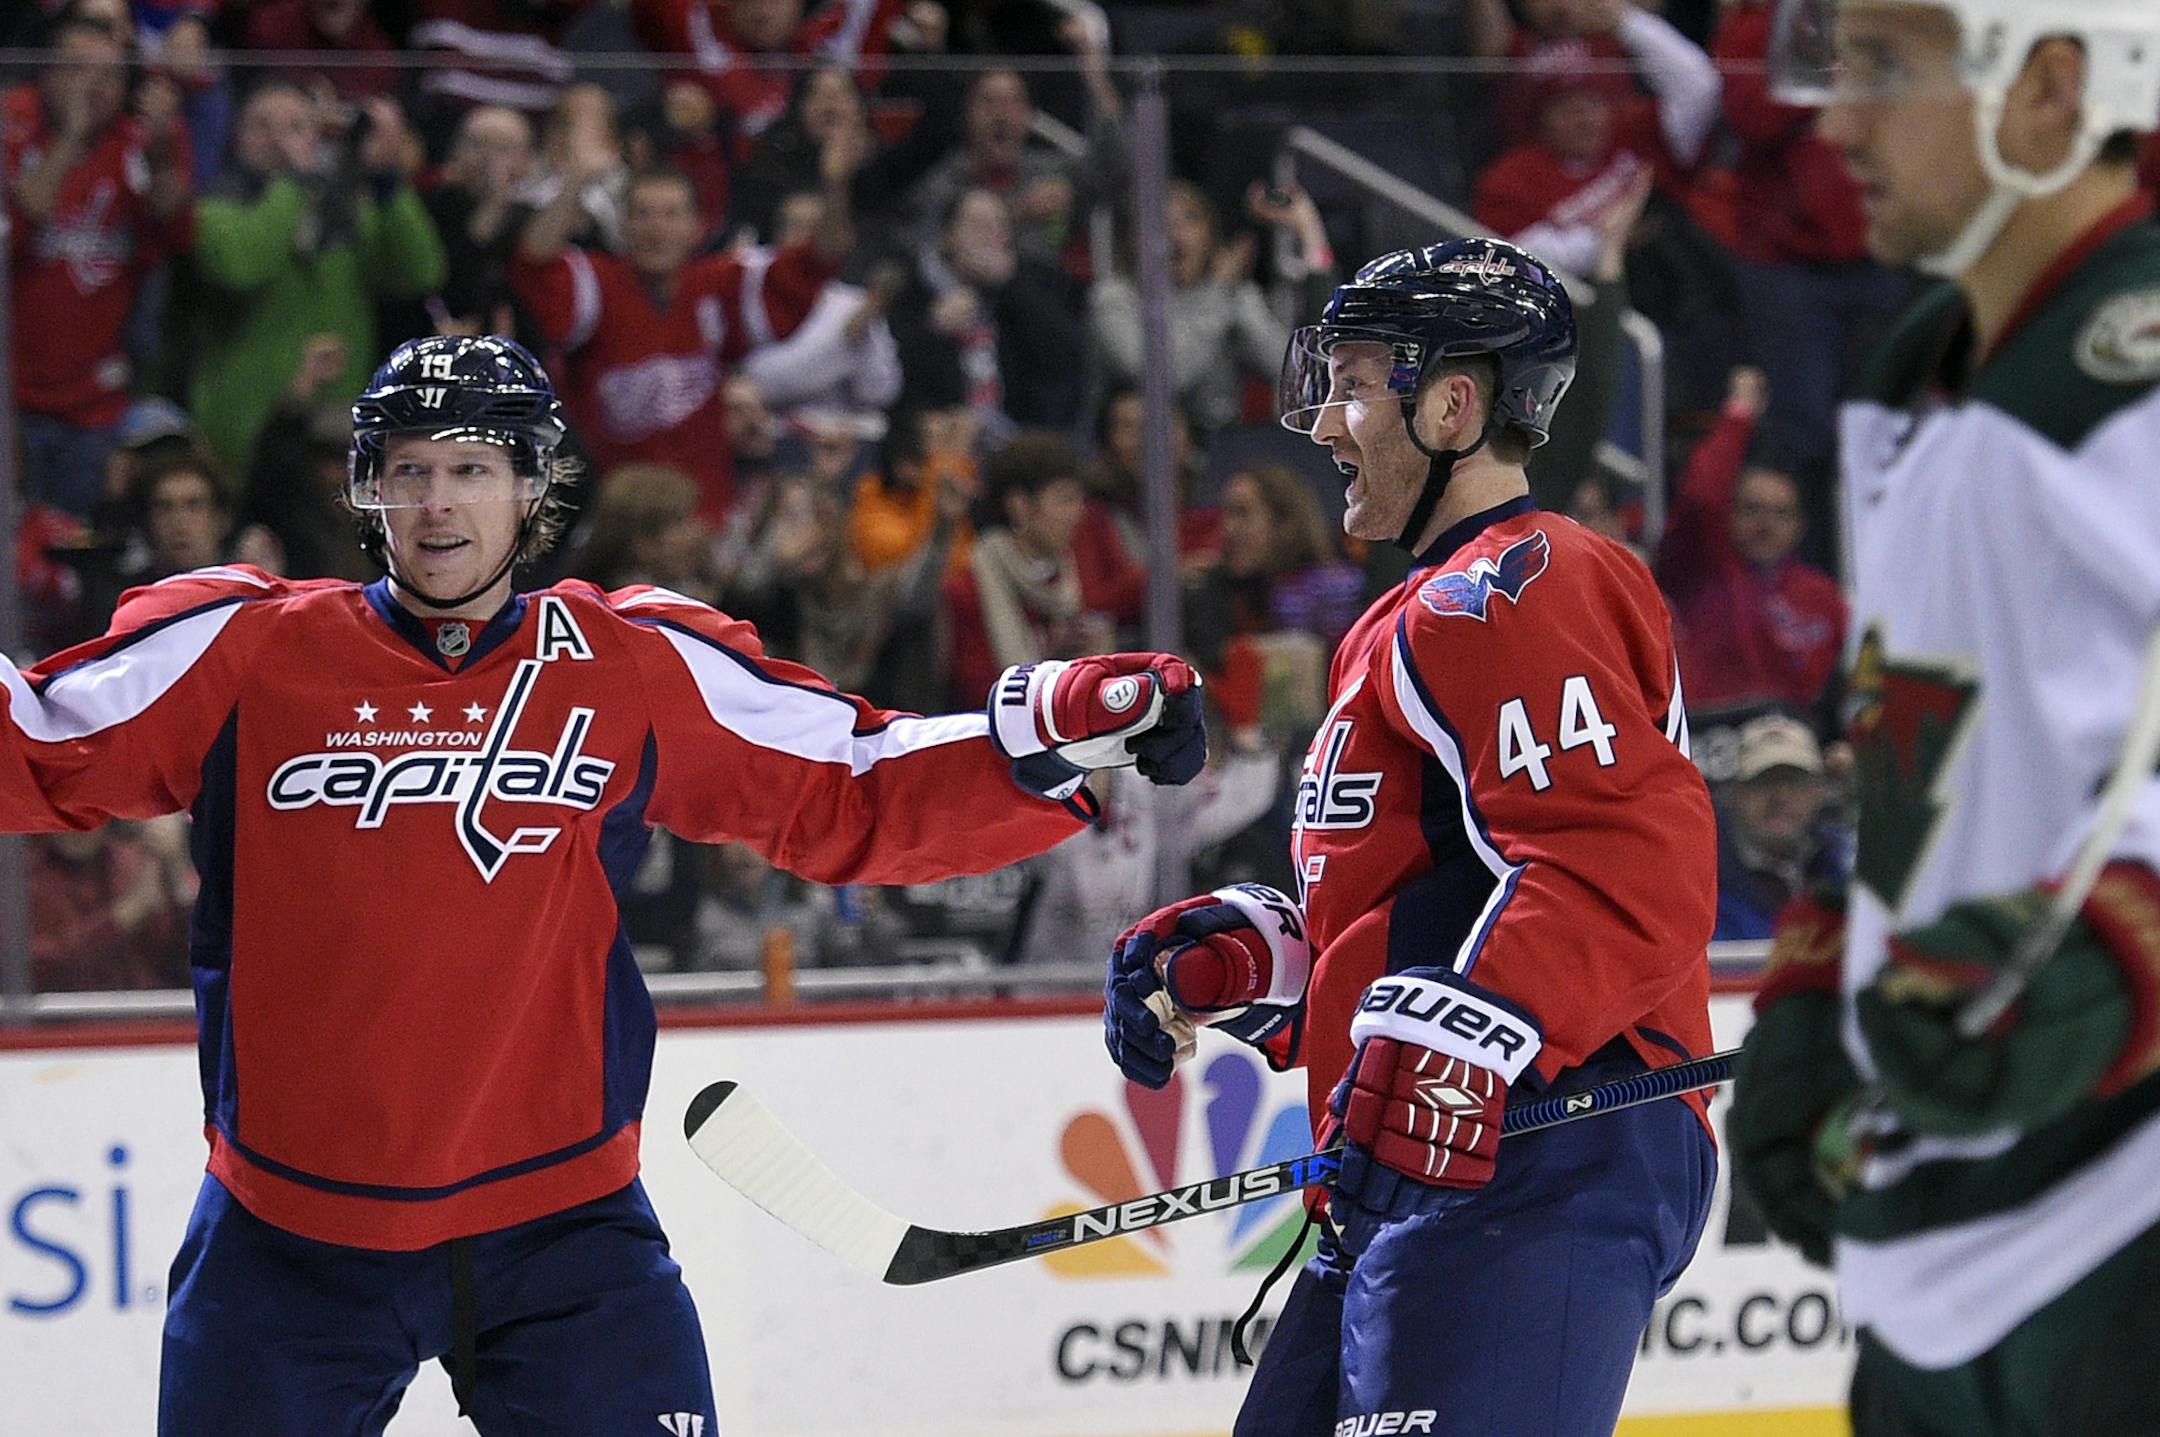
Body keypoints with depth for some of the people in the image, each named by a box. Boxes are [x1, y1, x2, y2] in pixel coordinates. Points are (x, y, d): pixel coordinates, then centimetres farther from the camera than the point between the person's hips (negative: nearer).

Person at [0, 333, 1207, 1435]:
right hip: (290, 1237, 0)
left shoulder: (645, 671, 1)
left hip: (559, 1226, 0)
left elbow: (855, 795, 5)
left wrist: (1062, 731, -5)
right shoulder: (243, 653, -2)